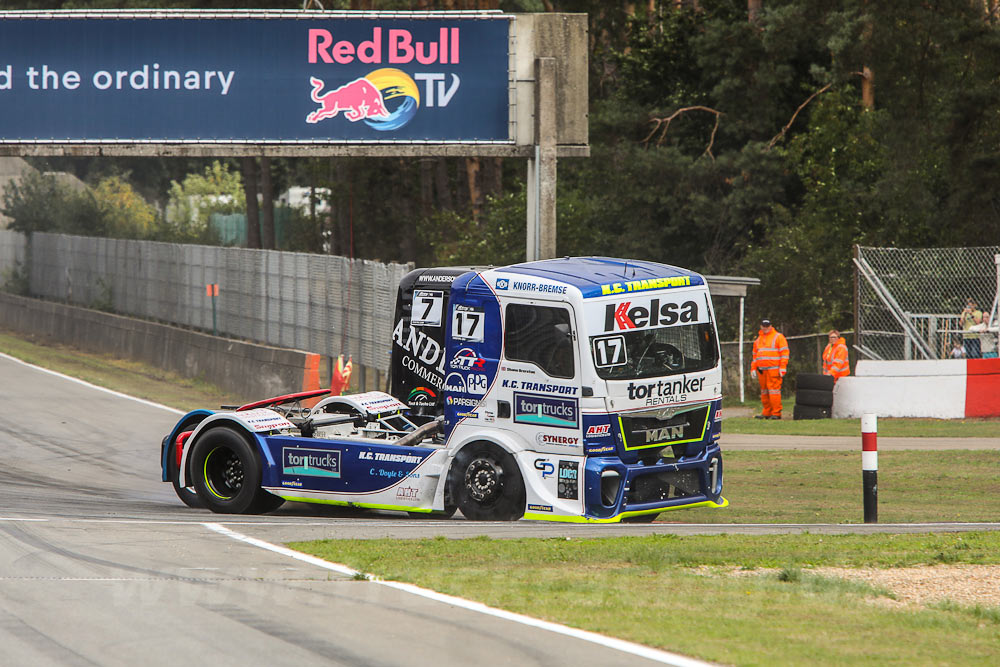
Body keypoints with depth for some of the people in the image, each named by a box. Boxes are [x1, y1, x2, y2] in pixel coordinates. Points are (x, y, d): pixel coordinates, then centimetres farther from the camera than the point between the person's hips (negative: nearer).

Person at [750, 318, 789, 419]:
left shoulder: (778, 337, 2)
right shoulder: (758, 340, 21)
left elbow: (785, 353, -3)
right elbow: (755, 355, 26)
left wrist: (782, 367, -11)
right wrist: (753, 368, 16)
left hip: (774, 369, -6)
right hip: (761, 370, 6)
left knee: (774, 390, -12)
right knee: (764, 392, 7)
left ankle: (776, 413, -11)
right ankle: (767, 413, 12)